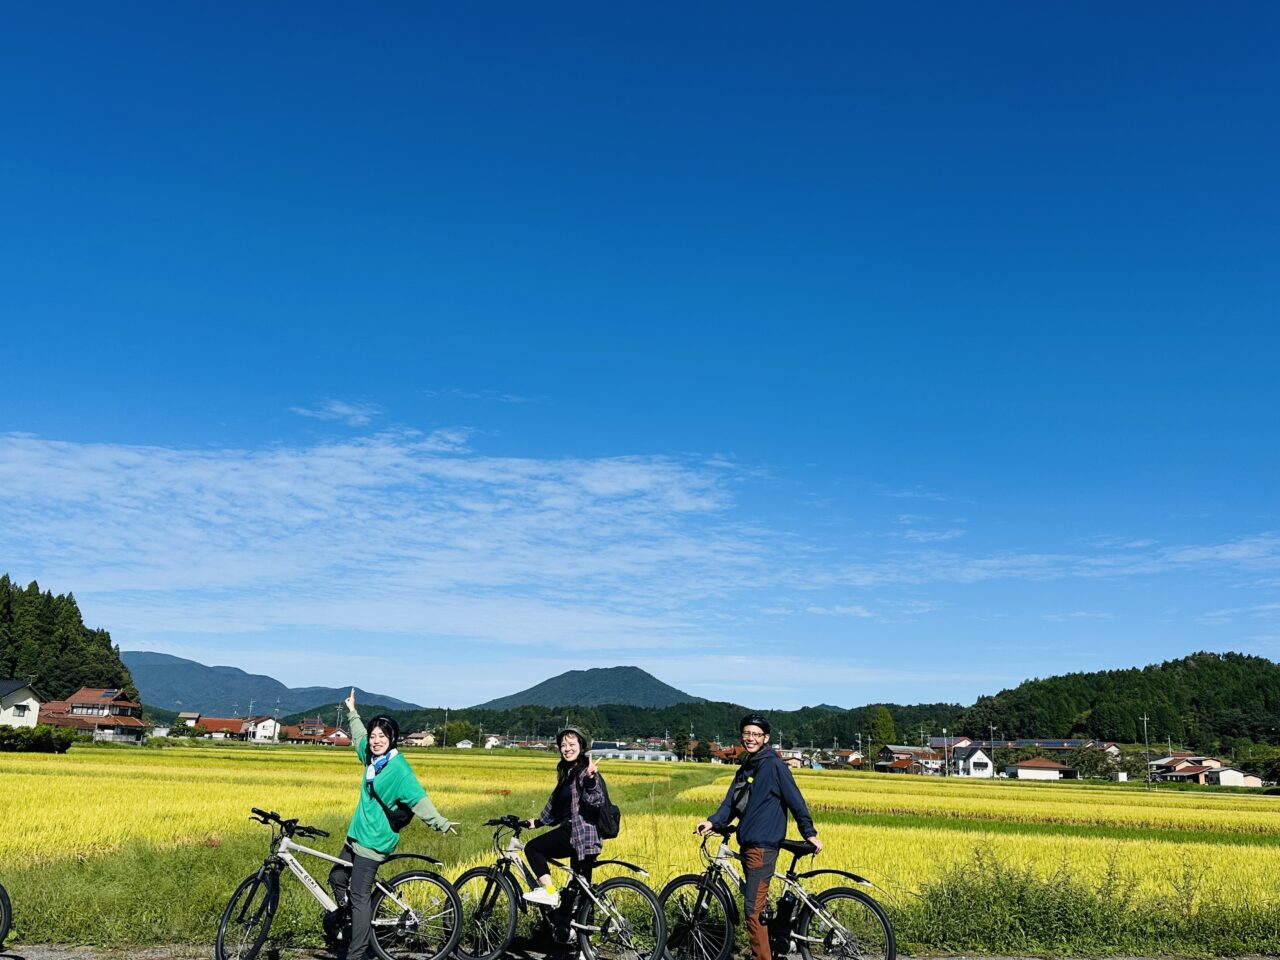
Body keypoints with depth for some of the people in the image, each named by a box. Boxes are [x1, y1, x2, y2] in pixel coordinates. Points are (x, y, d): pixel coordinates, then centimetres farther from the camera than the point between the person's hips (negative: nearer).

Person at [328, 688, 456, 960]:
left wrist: (441, 823, -38)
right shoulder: (372, 758, 4)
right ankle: (343, 914, 51)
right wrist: (352, 713, 37)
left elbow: (418, 799, -27)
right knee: (337, 878, 24)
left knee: (359, 896, -6)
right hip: (356, 835, 9)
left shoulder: (398, 768, -21)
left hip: (373, 842, -9)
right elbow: (360, 738, 26)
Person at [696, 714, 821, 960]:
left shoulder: (774, 765, -8)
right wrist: (713, 821, -6)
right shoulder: (745, 769, 16)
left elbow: (795, 800, -8)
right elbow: (731, 804, 10)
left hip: (763, 846, -8)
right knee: (757, 905, 13)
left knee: (753, 907, -10)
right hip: (748, 844, 8)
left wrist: (809, 833, -9)